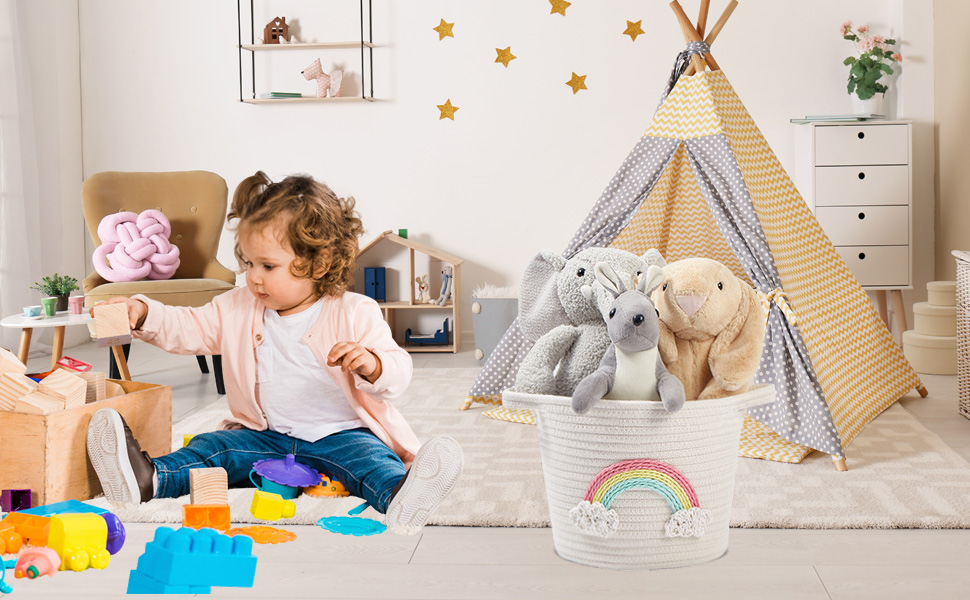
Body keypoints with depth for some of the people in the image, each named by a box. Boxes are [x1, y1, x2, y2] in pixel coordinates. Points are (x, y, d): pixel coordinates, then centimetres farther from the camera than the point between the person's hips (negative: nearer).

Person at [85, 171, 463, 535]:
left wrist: (372, 365, -36)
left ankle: (399, 498, -64)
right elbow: (188, 330, 12)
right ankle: (148, 480, -41)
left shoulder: (354, 314, -7)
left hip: (339, 435, -5)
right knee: (212, 447, -18)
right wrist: (142, 313, -6)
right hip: (265, 438, 5)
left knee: (368, 456, -34)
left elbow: (397, 372, -12)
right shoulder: (237, 309, 8)